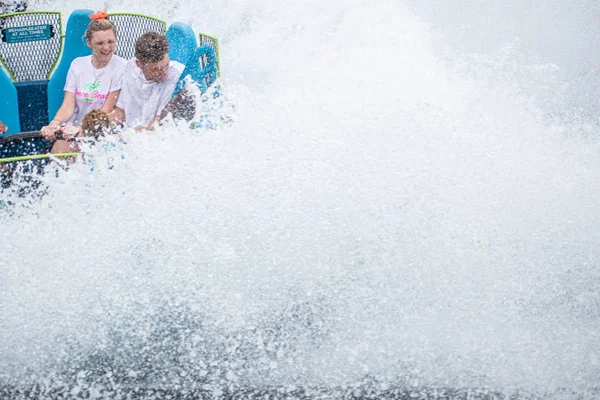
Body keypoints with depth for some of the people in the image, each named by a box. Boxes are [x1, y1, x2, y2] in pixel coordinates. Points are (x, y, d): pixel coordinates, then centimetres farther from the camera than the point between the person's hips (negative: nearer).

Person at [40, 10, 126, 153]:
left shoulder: (121, 68, -5)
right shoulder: (78, 64, 9)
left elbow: (108, 110, -10)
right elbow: (68, 106, 2)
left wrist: (81, 129, -25)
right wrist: (55, 123, -20)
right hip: (75, 128, 4)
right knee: (60, 146, -28)